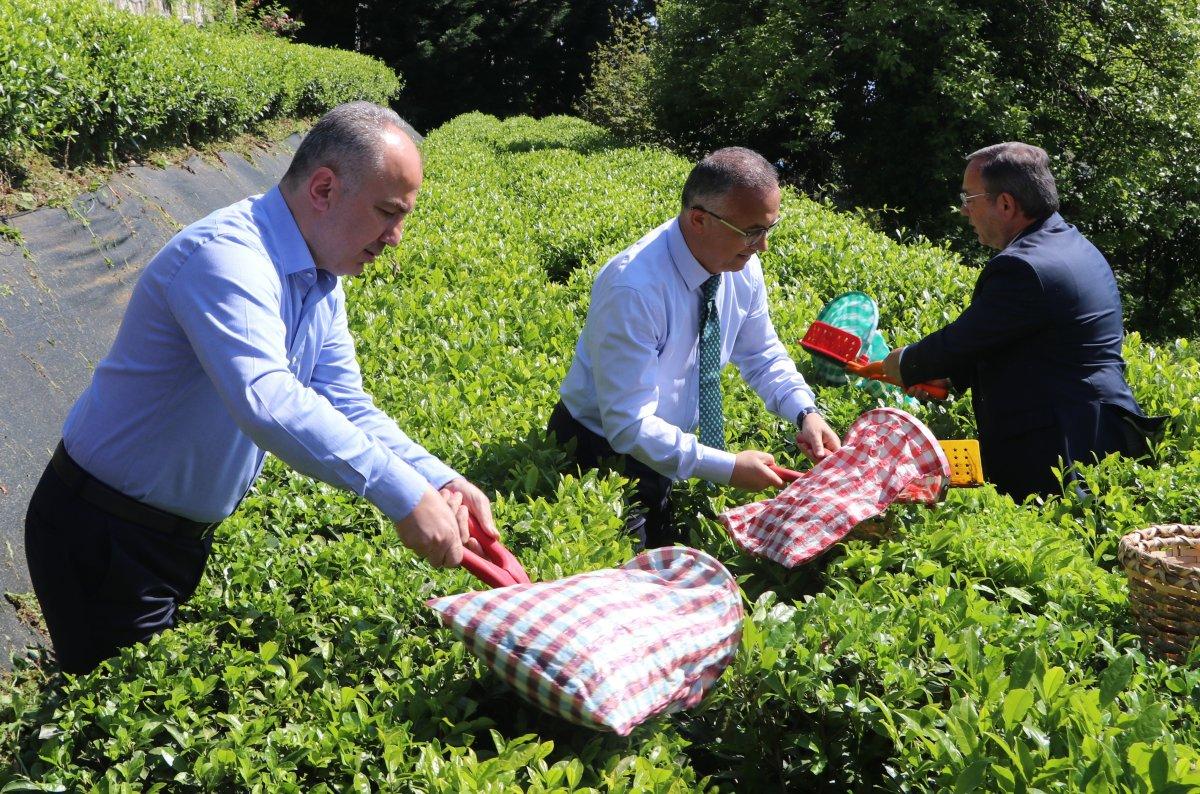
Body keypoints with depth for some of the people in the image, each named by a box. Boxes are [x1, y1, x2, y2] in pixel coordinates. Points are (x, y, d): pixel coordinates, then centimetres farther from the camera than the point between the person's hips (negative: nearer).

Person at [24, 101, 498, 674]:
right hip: (106, 537, -9)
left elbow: (348, 410, 1)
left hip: (188, 533, 9)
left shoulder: (322, 281, 2)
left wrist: (438, 479, -15)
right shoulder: (226, 256, -29)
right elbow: (265, 401, -44)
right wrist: (403, 496, -45)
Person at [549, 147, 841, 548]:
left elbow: (763, 356, 5)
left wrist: (806, 413, -13)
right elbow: (629, 425, -31)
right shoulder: (633, 288, -32)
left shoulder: (741, 266, -11)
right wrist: (728, 467, -29)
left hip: (669, 445, 6)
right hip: (605, 449, -6)